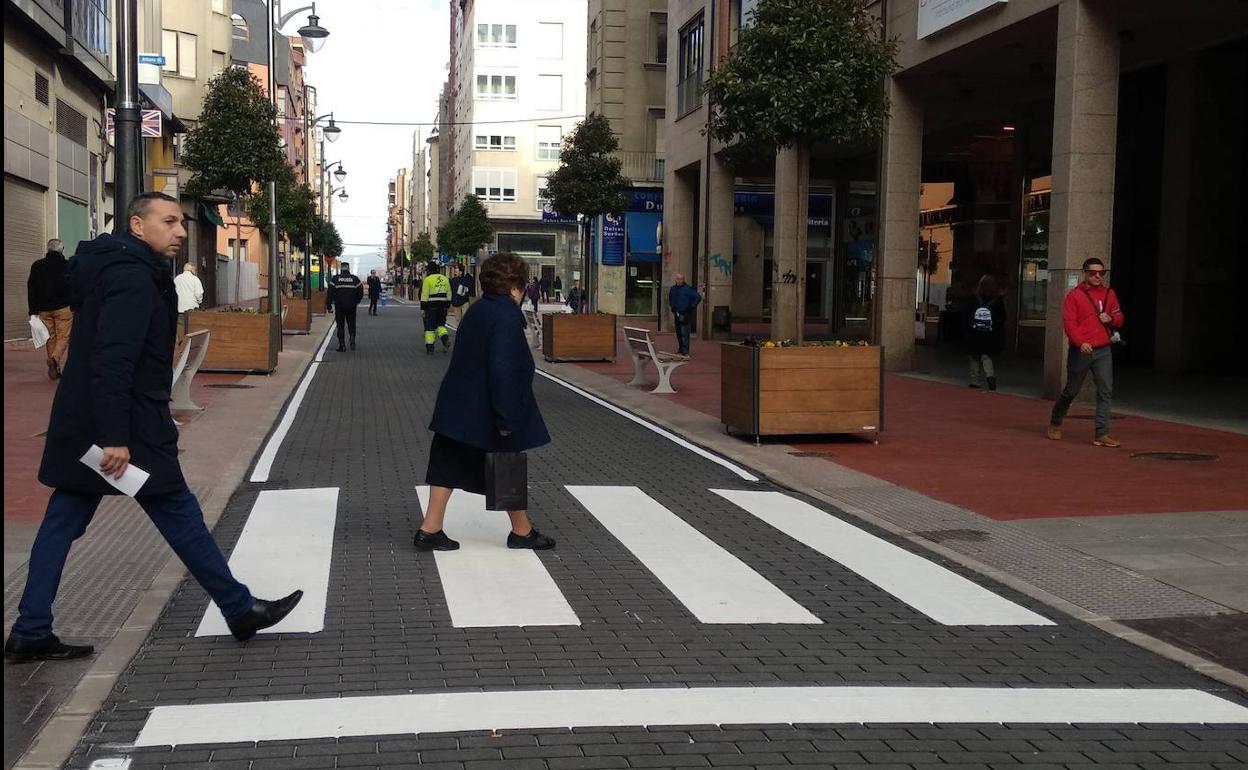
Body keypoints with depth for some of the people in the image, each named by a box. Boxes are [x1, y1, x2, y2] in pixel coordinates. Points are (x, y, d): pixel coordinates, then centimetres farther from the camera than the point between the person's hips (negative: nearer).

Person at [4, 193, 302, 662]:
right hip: (124, 425, -10)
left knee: (63, 522, 9)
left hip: (86, 424, 10)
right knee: (180, 515, 0)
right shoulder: (132, 277, -17)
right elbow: (112, 362, -26)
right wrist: (116, 436, -29)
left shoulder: (131, 271, 15)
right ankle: (241, 610, 11)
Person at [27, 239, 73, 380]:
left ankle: (54, 370, 11)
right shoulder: (67, 265, -3)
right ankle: (55, 358, -28)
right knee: (64, 336, -1)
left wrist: (33, 311, 6)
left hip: (44, 309, 4)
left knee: (50, 338, 11)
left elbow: (31, 290, 7)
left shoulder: (37, 266, 9)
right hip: (63, 308, -4)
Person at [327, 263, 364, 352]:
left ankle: (342, 346, 3)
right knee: (351, 324, 14)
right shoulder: (355, 279, 1)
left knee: (341, 326, 7)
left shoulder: (335, 279, -1)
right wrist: (357, 302, 20)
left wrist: (329, 304, 2)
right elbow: (360, 292, 4)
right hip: (351, 306, 1)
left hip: (339, 306, -1)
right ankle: (352, 340, -11)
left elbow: (330, 292, -4)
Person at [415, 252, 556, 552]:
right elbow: (503, 369, -26)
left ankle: (430, 529, 8)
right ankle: (522, 531, 23)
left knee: (449, 466, 10)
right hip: (485, 413, -8)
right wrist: (507, 419, -23)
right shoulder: (506, 316, -19)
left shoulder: (477, 310, 10)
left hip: (458, 409, 8)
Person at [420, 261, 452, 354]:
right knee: (440, 324, 16)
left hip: (432, 306, -4)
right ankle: (445, 337, -12)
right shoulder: (445, 279, 9)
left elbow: (424, 295, -10)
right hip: (443, 305, 4)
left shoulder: (428, 279, -7)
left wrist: (422, 308, -7)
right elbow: (449, 294, 13)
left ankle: (429, 348, 3)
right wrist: (448, 306, 20)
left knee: (429, 326, 3)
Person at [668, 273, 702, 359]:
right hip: (677, 314, 7)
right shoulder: (673, 288, 10)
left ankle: (685, 353, -17)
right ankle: (680, 351, 24)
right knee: (678, 334, 13)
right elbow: (670, 296, 32)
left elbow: (698, 297, -14)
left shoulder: (688, 289, -11)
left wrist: (692, 307, -11)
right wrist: (671, 305, 21)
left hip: (685, 315, -7)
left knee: (684, 334, -13)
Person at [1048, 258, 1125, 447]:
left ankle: (1102, 434, -4)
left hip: (1103, 351, 4)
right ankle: (1055, 423, 30)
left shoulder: (1109, 294, 11)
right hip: (1081, 351, -3)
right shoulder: (1074, 295, -3)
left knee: (1105, 391, -5)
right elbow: (1069, 322, -10)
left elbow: (1119, 318, 18)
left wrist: (1111, 318, -6)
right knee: (1071, 390, 7)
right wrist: (1080, 342, -23)